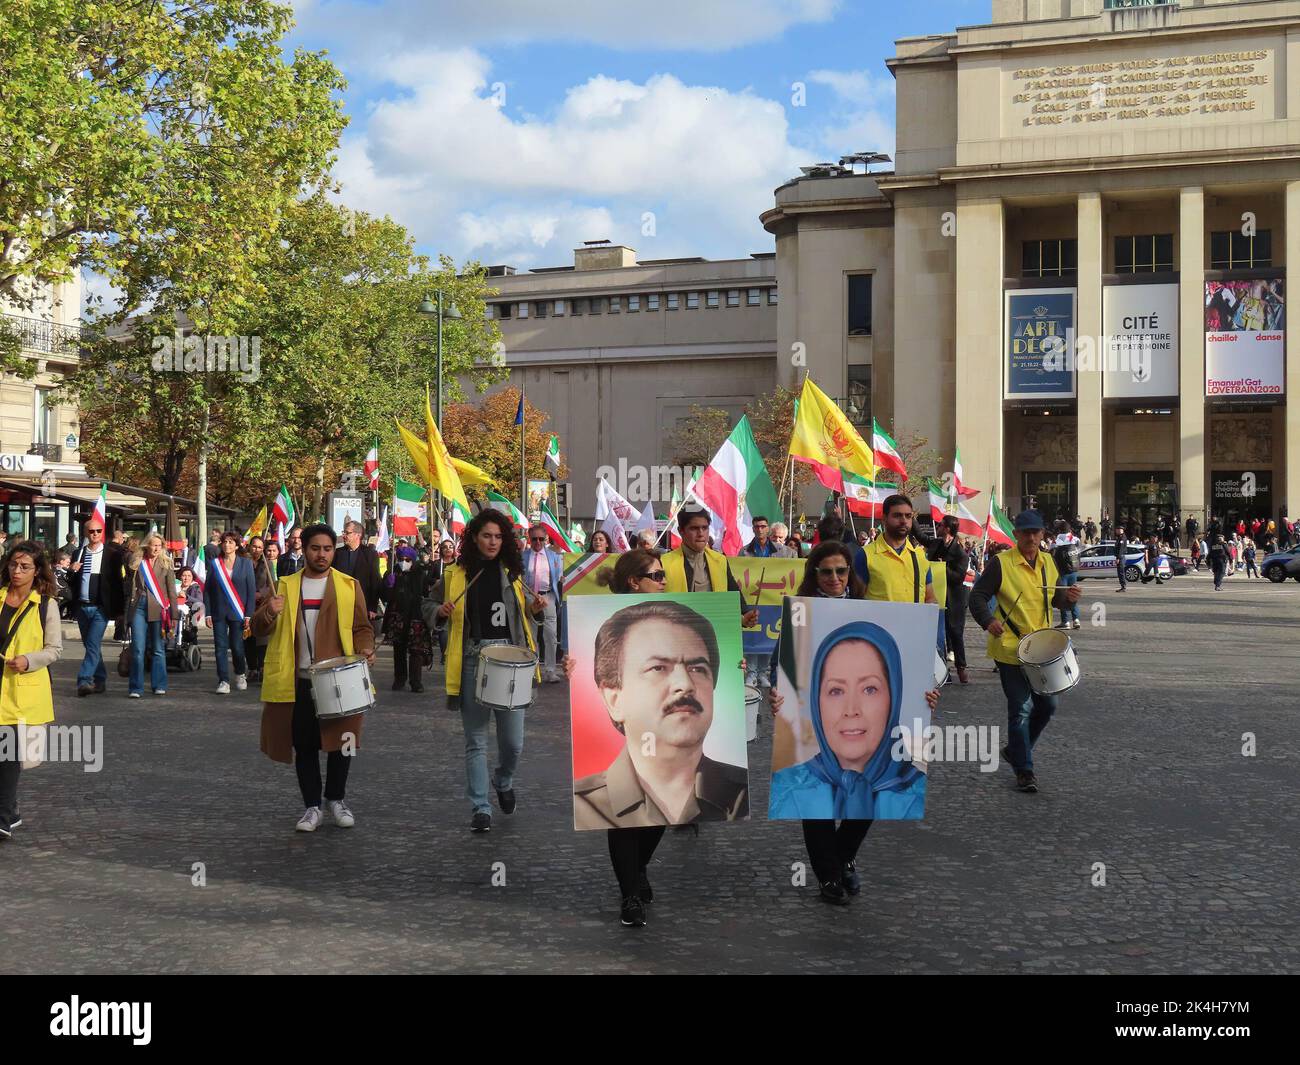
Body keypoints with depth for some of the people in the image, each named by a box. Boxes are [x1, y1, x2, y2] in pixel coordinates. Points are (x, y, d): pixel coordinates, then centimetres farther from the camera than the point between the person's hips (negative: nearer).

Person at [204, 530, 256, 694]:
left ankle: (240, 675, 24)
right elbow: (207, 590, 7)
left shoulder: (246, 564, 4)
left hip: (237, 613, -1)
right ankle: (223, 681, 1)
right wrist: (207, 613, -2)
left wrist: (249, 615, -5)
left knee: (237, 646, 0)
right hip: (219, 613, 1)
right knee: (221, 647, -2)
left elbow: (251, 590, 2)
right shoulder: (214, 564, 7)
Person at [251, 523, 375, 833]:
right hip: (297, 682, 1)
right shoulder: (285, 586, 10)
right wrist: (269, 613, -15)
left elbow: (362, 626, 8)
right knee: (304, 745, 5)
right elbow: (259, 628, 8)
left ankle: (336, 799, 18)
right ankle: (312, 805, 17)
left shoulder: (348, 585, 7)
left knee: (340, 739, -2)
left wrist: (365, 649, -12)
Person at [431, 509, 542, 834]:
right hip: (472, 662, -1)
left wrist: (534, 607, -2)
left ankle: (504, 782, 34)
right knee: (476, 740, 2)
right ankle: (480, 809, 9)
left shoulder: (512, 572, 8)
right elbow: (430, 609, 14)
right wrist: (442, 612, -8)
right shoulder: (455, 575, 4)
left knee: (512, 740, 3)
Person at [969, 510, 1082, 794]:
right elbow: (978, 596, -10)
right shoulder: (1001, 563, -10)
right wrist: (988, 621, -28)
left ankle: (1015, 749, 32)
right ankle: (1023, 769, 6)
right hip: (1011, 649, -6)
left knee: (1048, 704, 12)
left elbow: (1055, 598, 18)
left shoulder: (1048, 562, 9)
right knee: (1021, 709, -5)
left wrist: (1068, 597, -5)